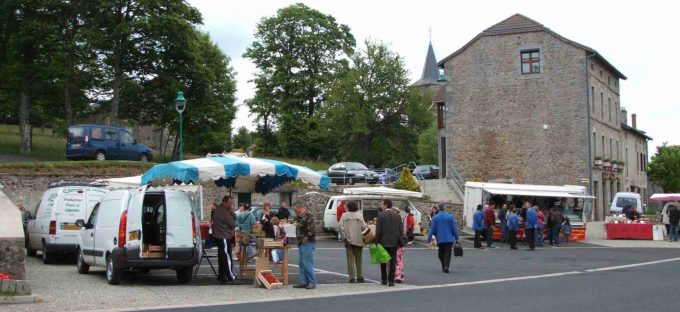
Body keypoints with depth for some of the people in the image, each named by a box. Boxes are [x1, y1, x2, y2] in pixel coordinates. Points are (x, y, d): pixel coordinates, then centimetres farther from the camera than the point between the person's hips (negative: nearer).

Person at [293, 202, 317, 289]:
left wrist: (306, 238, -16)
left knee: (307, 263, -9)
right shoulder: (300, 217, 17)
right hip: (302, 243, 10)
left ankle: (312, 282, -3)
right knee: (302, 263, 11)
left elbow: (312, 230, -22)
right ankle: (304, 282, 16)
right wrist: (298, 238, 15)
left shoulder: (308, 216, -15)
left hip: (308, 243, -10)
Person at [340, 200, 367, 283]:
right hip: (358, 240, 0)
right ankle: (359, 276, 14)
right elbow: (363, 227, -10)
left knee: (350, 259, 4)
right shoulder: (359, 215, -4)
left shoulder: (344, 215, -2)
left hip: (348, 240, 0)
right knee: (358, 259, 11)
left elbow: (341, 227, -8)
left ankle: (352, 277, 1)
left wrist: (345, 237, -2)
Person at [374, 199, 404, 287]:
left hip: (383, 242, -2)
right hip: (394, 242, 2)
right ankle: (391, 281, -2)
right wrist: (399, 241, 11)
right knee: (393, 261, 3)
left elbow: (378, 230, -10)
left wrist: (376, 241, -2)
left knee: (383, 261, 13)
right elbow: (401, 229, 3)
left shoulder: (381, 215, -9)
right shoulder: (397, 215, 2)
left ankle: (384, 280, 17)